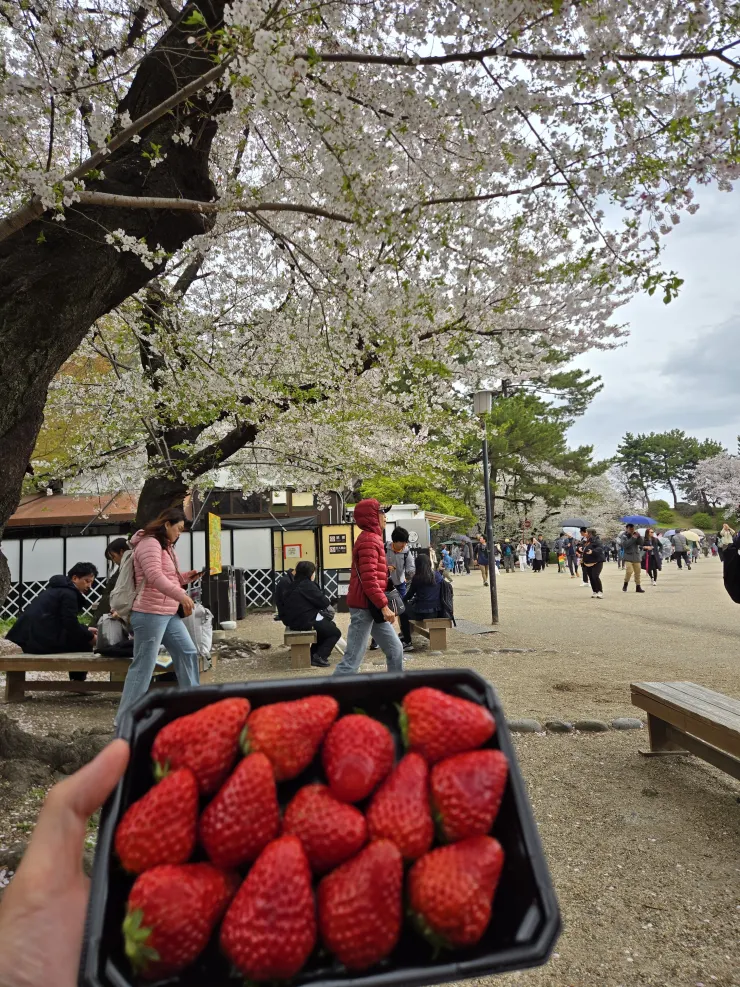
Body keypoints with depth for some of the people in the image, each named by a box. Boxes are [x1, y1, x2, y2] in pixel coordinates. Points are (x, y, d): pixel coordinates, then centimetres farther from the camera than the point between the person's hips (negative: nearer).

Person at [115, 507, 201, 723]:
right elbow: (155, 576, -27)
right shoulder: (149, 543, -13)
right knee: (143, 666, -6)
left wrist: (187, 576, 8)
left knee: (188, 652, 12)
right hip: (150, 614, -10)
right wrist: (181, 596, -33)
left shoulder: (165, 547, 21)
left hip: (169, 614, 11)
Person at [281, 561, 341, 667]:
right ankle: (319, 657, -5)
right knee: (335, 632, 4)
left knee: (327, 626, 28)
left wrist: (324, 600, 7)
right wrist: (327, 600, 7)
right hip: (306, 621, -10)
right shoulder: (307, 585, -15)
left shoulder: (294, 585, 14)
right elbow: (323, 602, -14)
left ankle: (314, 654, 25)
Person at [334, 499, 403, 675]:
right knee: (352, 659, -7)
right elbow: (369, 579, -23)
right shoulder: (369, 540, -14)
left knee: (395, 649, 14)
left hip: (372, 607, 10)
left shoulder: (372, 538, 19)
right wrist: (384, 606, -22)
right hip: (364, 607, -10)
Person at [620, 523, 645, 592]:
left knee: (637, 572, 5)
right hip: (628, 557, -4)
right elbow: (625, 545, -18)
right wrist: (633, 538, -20)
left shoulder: (636, 535, 10)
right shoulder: (624, 536, -1)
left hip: (636, 557, 4)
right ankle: (625, 584, 2)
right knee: (629, 571, -19)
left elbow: (641, 543, -2)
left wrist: (639, 536, -17)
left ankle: (638, 587, 15)